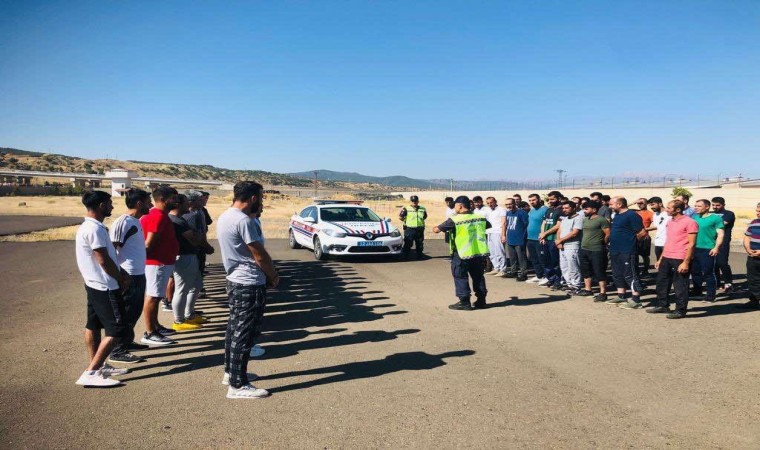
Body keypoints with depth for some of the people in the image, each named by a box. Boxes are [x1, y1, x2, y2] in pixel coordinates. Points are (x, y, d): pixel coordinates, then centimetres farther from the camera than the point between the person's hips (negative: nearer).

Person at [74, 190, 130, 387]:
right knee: (116, 331, -7)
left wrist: (121, 272, 8)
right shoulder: (95, 229, -21)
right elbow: (104, 261, -22)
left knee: (93, 326, 16)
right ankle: (90, 373, -7)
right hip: (105, 287, -10)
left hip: (95, 285, 11)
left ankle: (97, 366, 26)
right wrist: (121, 280, -9)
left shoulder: (89, 226, 11)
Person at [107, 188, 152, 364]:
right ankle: (117, 351, 9)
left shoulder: (136, 221, 12)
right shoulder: (122, 222, -16)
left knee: (135, 311, 20)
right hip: (128, 276, -9)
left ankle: (127, 341, 34)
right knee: (125, 314, -1)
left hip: (139, 274, 9)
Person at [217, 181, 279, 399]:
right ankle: (238, 385, 3)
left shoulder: (224, 217, 9)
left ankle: (230, 372, 32)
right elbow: (260, 255, -18)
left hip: (235, 280, 10)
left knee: (234, 328, 19)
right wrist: (274, 276, -2)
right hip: (250, 284, -10)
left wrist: (267, 274, 12)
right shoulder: (244, 220, -22)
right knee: (244, 334, -3)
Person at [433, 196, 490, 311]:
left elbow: (437, 229, -12)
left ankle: (464, 302, 4)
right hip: (479, 253, 5)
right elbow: (488, 225, 23)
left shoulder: (454, 220, -14)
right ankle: (481, 300, 23)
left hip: (461, 255, -5)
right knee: (478, 276, 17)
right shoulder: (480, 218, 2)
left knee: (460, 277, 6)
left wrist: (435, 228, 11)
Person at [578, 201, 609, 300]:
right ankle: (588, 290, 28)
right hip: (584, 250, 9)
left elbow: (608, 234, -11)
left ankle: (602, 293, 0)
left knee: (599, 272, -4)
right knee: (586, 271, 16)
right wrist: (583, 244, 16)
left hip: (597, 251, -8)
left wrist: (601, 244, -1)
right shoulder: (585, 220, 13)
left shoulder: (601, 220, -11)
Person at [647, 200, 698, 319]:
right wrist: (660, 259, 19)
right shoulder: (670, 222, 15)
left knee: (680, 286, 0)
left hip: (680, 260, -8)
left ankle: (680, 311, 11)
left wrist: (686, 262, -18)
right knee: (662, 282, 14)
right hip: (666, 258, 8)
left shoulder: (689, 222, -11)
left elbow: (691, 244, -13)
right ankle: (662, 305, 27)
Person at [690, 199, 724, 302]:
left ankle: (711, 294, 4)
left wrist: (716, 247, -18)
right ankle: (697, 291, 28)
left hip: (708, 250, -6)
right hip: (694, 248, 6)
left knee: (708, 273, -4)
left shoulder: (715, 218, -5)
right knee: (695, 271, 14)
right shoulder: (694, 217, 12)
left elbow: (720, 234, -9)